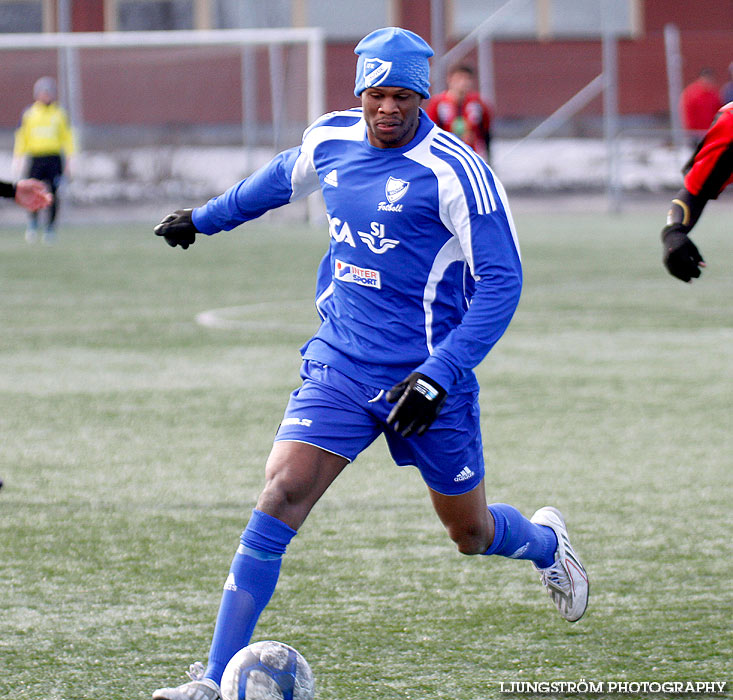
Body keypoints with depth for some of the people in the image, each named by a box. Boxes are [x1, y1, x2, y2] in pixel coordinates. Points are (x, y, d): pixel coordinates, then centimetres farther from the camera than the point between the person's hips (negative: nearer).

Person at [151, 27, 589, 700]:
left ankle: (546, 542, 51)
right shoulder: (329, 140, 1)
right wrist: (204, 218, 38)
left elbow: (501, 281, -16)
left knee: (470, 533, 12)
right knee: (280, 495, -15)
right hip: (340, 361, 3)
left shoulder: (455, 171, -16)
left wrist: (440, 376, -24)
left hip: (426, 375, -3)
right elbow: (282, 177, 26)